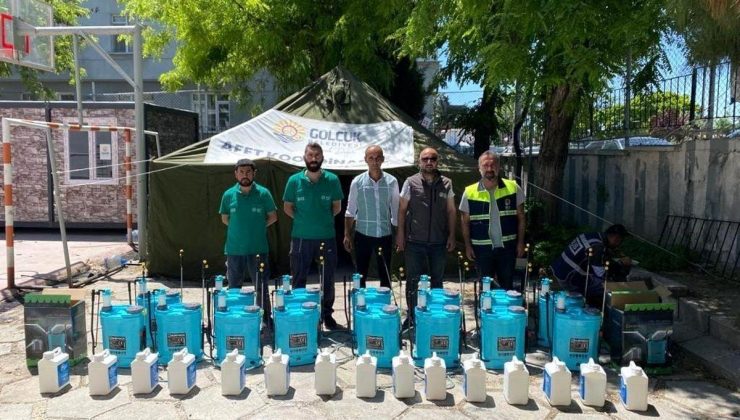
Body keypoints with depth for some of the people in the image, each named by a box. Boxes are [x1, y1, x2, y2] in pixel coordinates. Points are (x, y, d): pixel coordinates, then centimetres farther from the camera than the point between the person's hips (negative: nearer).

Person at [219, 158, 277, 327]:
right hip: (235, 249, 2)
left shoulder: (263, 193, -4)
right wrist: (240, 229, 5)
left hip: (258, 248, -1)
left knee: (261, 287, 7)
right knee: (234, 288, 12)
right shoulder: (228, 195, 0)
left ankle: (266, 320, 18)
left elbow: (273, 217, 6)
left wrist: (258, 227, -1)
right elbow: (225, 218, 13)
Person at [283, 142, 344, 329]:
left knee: (327, 279, 10)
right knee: (298, 279, 9)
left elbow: (337, 207, 8)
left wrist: (323, 220, 2)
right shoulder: (294, 180, -3)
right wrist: (302, 220, 1)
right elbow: (287, 207, 7)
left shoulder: (332, 180, -2)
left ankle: (327, 313, 26)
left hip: (327, 237, 1)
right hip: (301, 238, 0)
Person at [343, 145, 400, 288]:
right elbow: (350, 211, 2)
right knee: (360, 275, 9)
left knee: (385, 276, 10)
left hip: (385, 235, 1)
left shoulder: (392, 182, -2)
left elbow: (396, 210, 4)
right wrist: (347, 235, -2)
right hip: (363, 235, 0)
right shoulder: (357, 182, -3)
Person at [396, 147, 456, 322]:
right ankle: (412, 316, 19)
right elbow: (402, 210, 1)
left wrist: (451, 235, 3)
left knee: (437, 280, 13)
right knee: (413, 281, 6)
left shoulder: (446, 183, 3)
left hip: (439, 242, 2)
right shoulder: (411, 182, -2)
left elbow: (451, 211, 8)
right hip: (415, 242, -2)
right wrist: (400, 234, -3)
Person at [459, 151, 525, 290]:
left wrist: (521, 242, -1)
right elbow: (465, 221, 3)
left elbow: (520, 216, 2)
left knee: (507, 286, 13)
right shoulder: (470, 192, -5)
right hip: (482, 248, 0)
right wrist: (468, 246, -1)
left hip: (507, 247, 0)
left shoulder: (513, 188, -4)